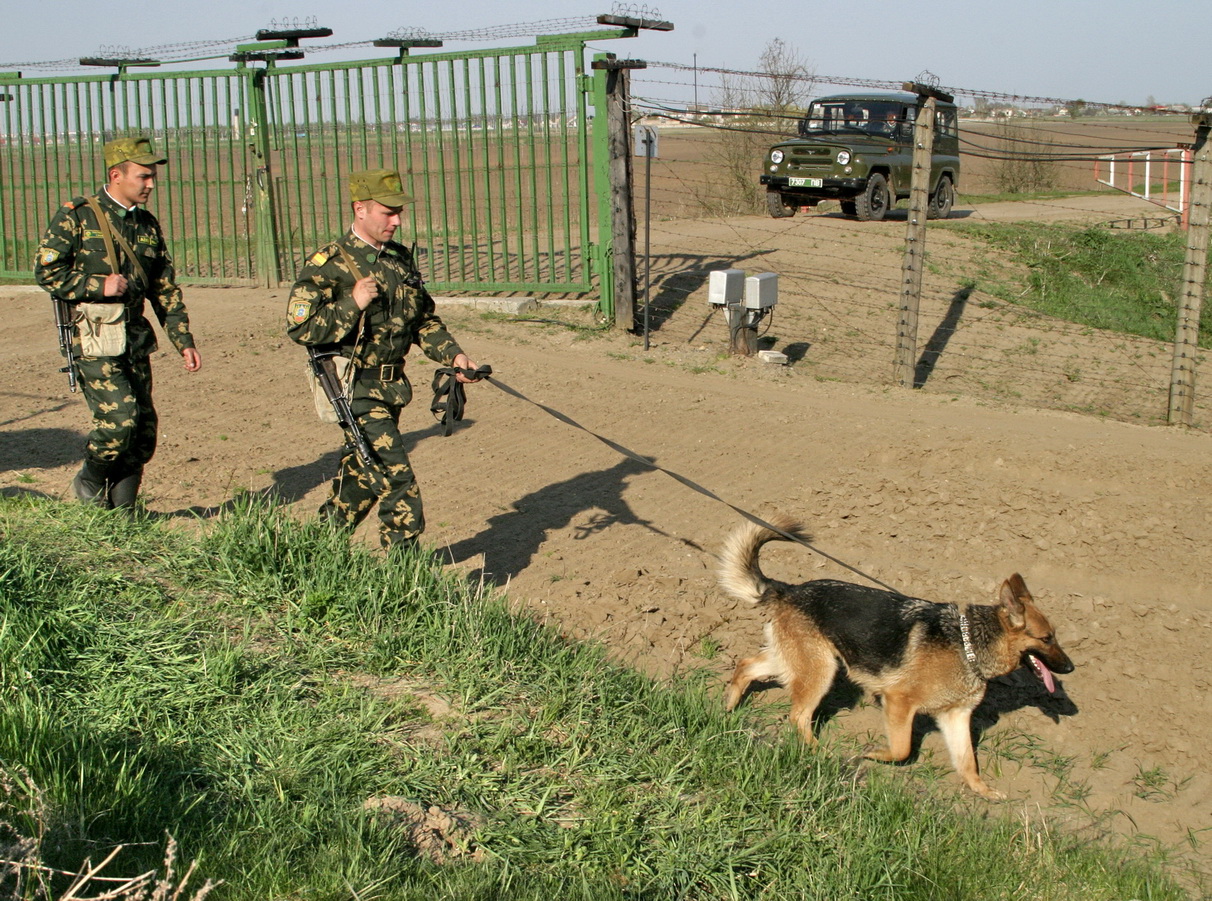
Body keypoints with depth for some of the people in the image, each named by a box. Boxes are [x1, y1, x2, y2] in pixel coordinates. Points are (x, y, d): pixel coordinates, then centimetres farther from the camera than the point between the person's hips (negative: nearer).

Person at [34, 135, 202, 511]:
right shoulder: (76, 217, -3)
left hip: (134, 337, 6)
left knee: (144, 427, 4)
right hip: (93, 338, -6)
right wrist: (99, 286, -15)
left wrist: (184, 342, 11)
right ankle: (89, 485, 12)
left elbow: (166, 290, 17)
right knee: (119, 416, -16)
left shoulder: (147, 225, 14)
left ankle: (120, 514, 18)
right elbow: (46, 271, -6)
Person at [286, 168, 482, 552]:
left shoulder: (400, 259, 11)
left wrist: (453, 355, 4)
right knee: (395, 477, -13)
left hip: (391, 388, 7)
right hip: (355, 389, -7)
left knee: (361, 476, 17)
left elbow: (424, 320, 19)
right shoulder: (329, 264, -11)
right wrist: (353, 303, -25)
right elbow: (299, 326, -17)